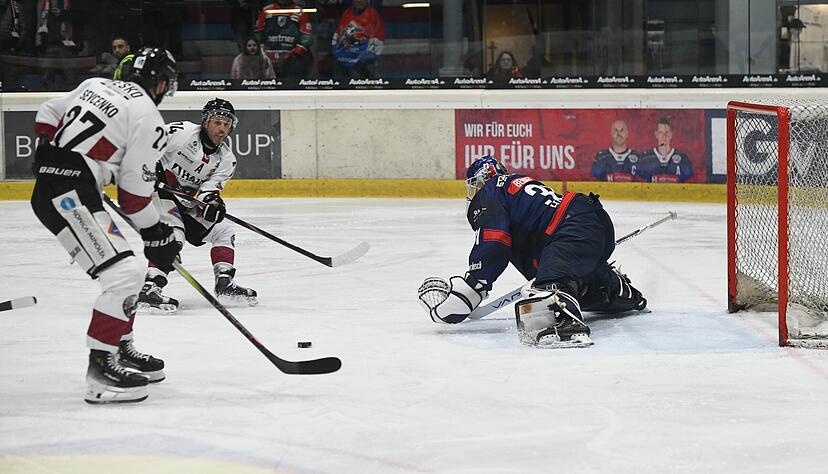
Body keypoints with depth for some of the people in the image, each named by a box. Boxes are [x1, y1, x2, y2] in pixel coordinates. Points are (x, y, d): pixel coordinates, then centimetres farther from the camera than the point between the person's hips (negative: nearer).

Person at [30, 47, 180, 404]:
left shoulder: (96, 85, 15)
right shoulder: (148, 118, -8)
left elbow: (47, 115, 25)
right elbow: (134, 190, -6)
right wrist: (156, 235, 5)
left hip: (46, 181, 10)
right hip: (69, 196, -10)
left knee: (123, 271, 19)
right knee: (124, 275, -15)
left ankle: (122, 350, 28)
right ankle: (100, 367, -16)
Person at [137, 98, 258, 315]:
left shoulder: (226, 158, 1)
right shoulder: (182, 132, -18)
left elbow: (212, 185, -10)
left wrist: (209, 198, -31)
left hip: (187, 200, 8)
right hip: (158, 189, -8)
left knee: (223, 230, 7)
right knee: (173, 233, -28)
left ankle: (224, 285, 10)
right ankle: (148, 289, -36)